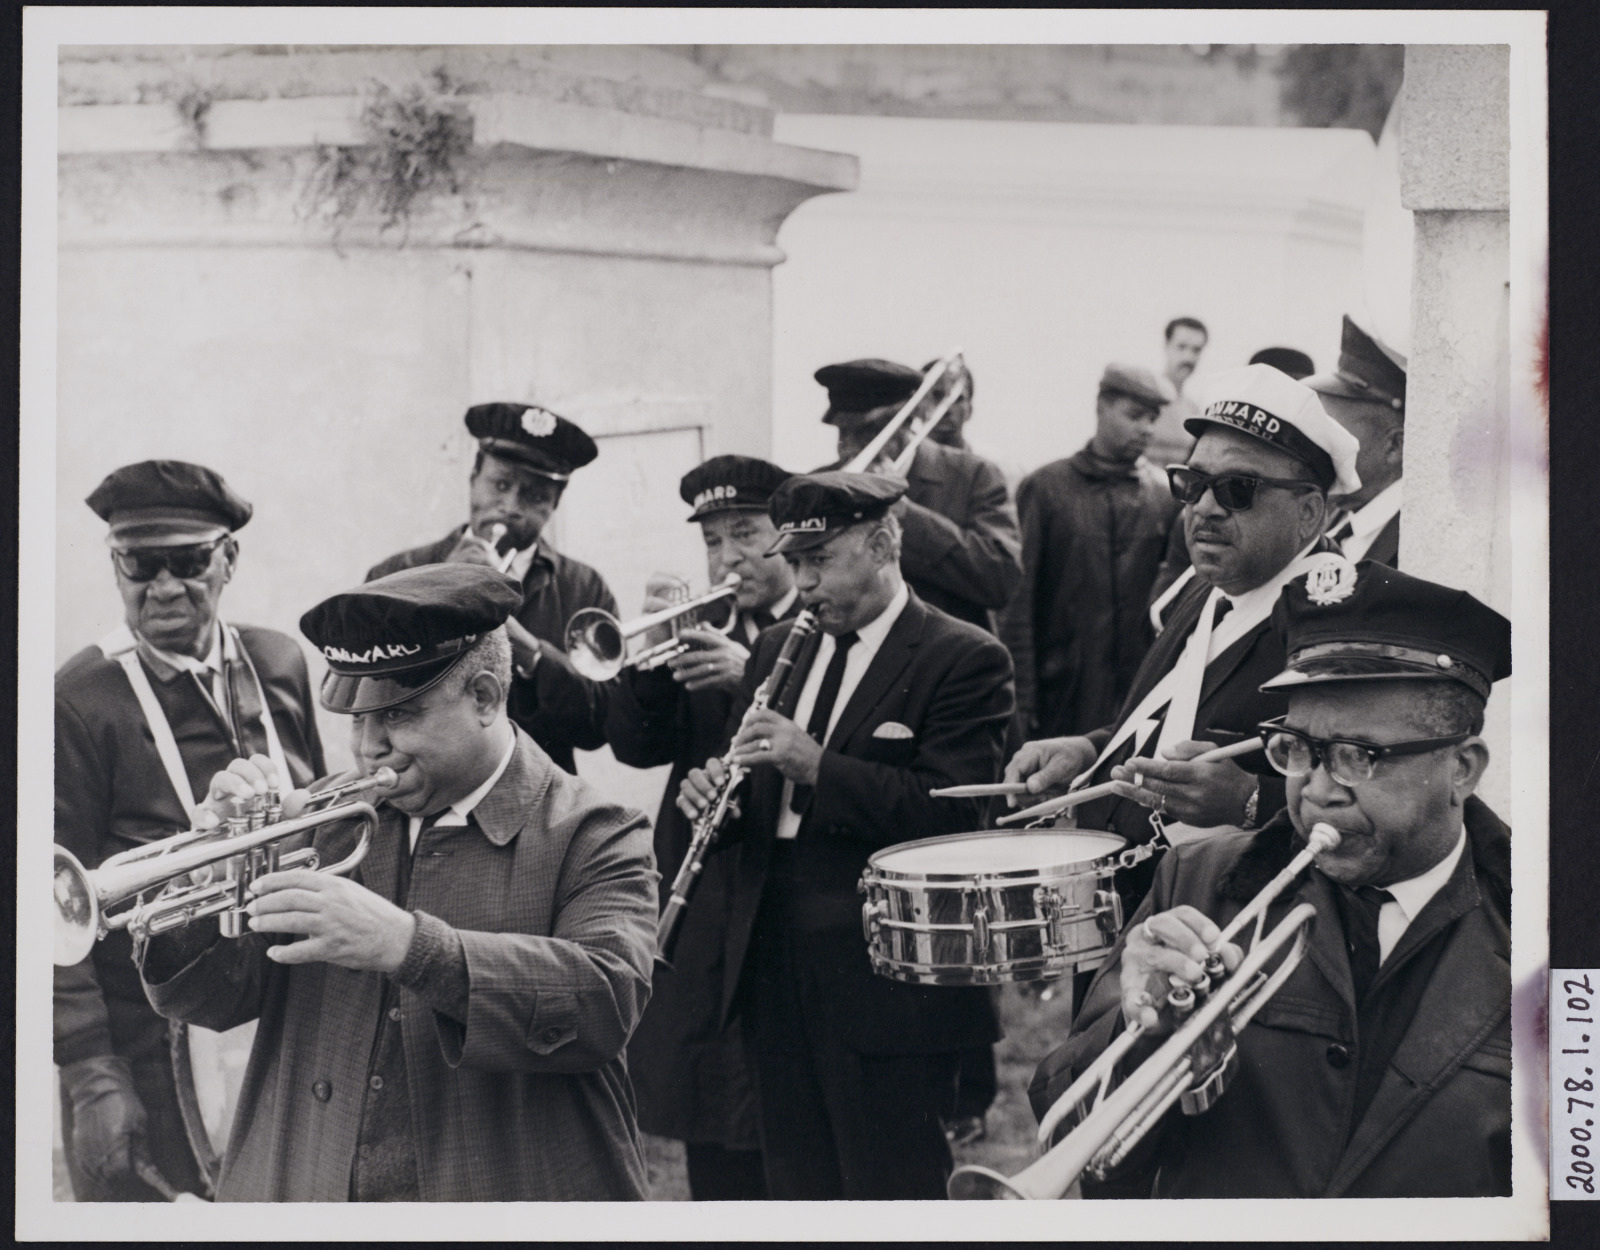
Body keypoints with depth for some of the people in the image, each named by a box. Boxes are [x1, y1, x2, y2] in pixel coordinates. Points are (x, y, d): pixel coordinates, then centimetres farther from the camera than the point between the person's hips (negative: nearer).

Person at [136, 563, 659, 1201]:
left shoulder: (591, 839, -2)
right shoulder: (322, 822, 11)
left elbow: (608, 1000, -19)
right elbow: (207, 998, 10)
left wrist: (406, 944, -28)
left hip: (496, 1198, -4)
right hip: (296, 1196, 4)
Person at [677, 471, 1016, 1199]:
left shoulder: (963, 660, -6)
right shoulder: (778, 653, 16)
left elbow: (952, 813, -18)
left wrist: (815, 765, -23)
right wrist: (713, 794, -2)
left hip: (887, 983, -7)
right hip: (775, 972, 7)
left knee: (890, 1191, -3)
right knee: (797, 1188, 12)